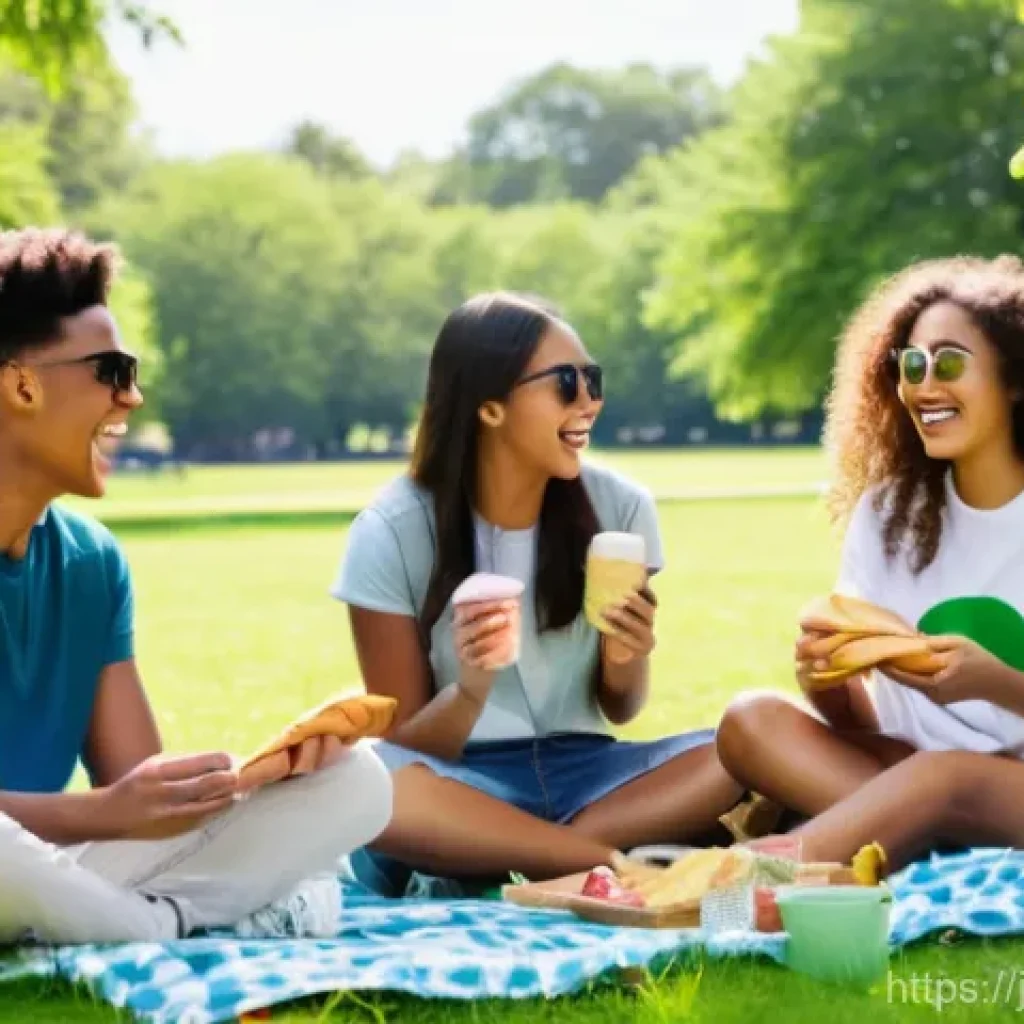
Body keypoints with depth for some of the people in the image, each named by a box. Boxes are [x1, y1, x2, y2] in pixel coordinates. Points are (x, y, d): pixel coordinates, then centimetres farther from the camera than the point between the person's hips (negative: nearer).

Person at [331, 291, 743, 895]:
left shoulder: (620, 507, -2)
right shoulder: (392, 533, -10)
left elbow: (621, 711, 8)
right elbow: (405, 748, -7)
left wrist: (624, 662, -16)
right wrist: (468, 694, -28)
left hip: (579, 770, 3)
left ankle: (489, 859, -22)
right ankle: (625, 864, -24)